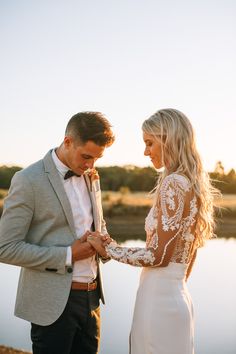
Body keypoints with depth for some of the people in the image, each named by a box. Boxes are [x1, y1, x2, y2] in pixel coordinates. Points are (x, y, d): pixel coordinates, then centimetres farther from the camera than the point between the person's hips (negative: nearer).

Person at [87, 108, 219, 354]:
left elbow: (157, 255, -18)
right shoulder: (192, 183, 11)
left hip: (159, 298, -9)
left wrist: (108, 249, -7)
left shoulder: (173, 183, -17)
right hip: (175, 294, 9)